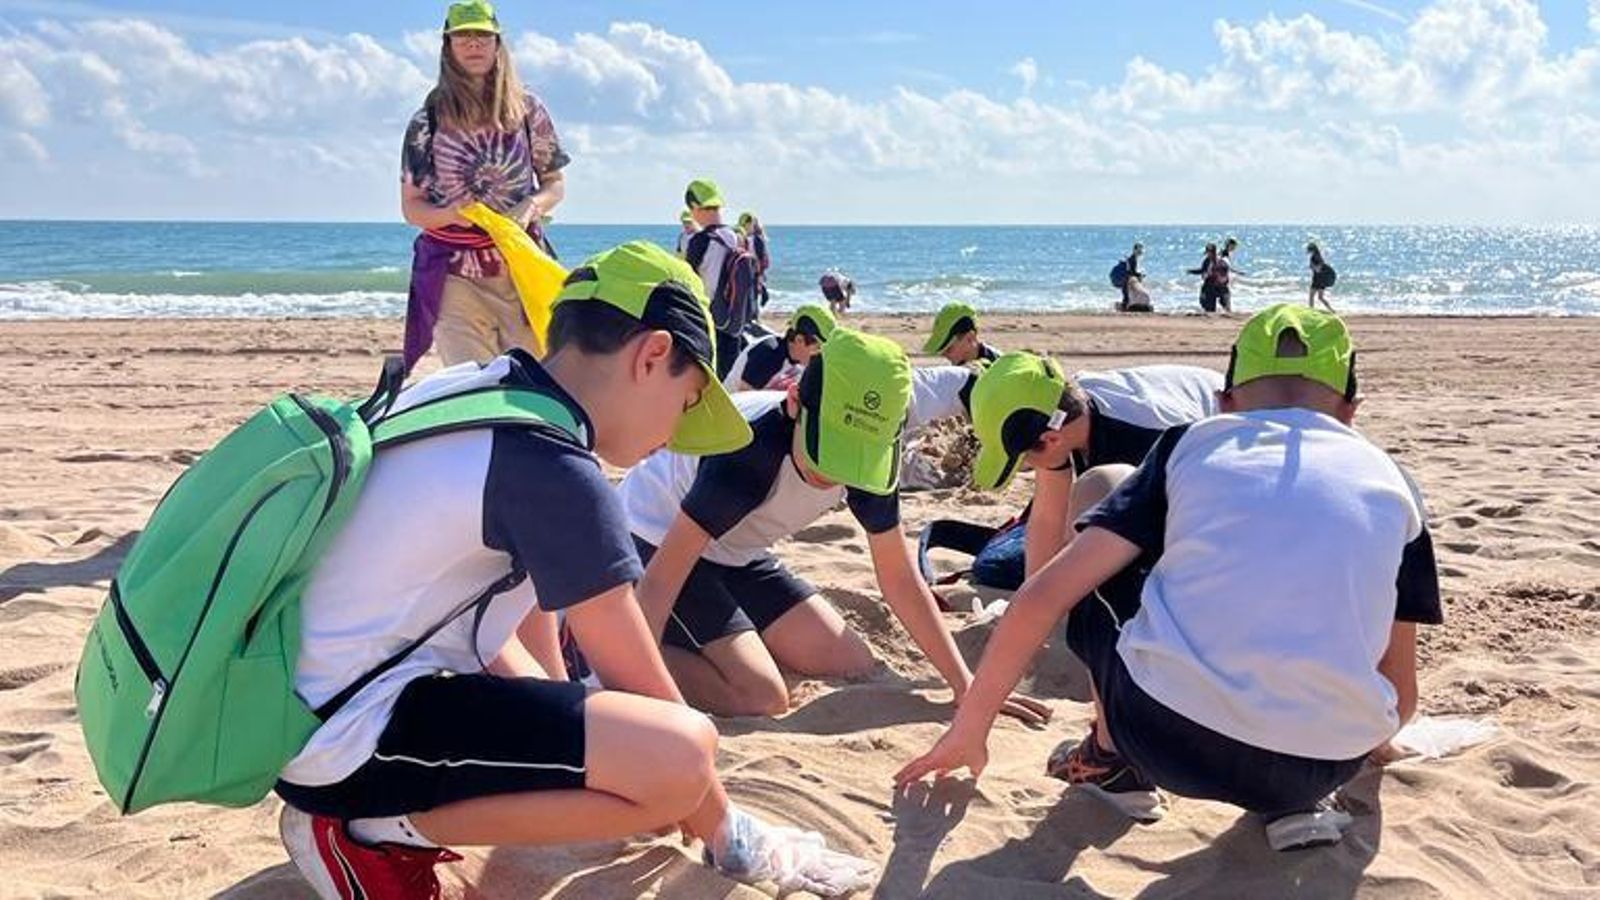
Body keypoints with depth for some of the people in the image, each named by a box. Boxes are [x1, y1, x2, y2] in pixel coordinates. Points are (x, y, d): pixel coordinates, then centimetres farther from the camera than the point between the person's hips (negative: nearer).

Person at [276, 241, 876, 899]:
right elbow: (641, 686, -9)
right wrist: (715, 824, 8)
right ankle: (378, 830, -6)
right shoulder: (552, 467, -19)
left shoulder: (468, 391, 7)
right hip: (349, 738, -10)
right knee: (682, 759, -21)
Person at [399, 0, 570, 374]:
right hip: (455, 274, -1)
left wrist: (531, 206, -11)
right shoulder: (428, 121, 3)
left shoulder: (528, 110, 5)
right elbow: (411, 207, 5)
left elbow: (555, 184, 11)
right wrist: (448, 214, -16)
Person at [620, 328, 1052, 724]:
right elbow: (660, 579, -38)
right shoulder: (750, 448, -36)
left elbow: (899, 577, -6)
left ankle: (714, 641, 14)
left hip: (732, 554, 7)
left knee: (855, 666, 0)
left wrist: (966, 687, -9)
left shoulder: (867, 457, -16)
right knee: (762, 695, -23)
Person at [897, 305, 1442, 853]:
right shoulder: (1391, 484, 17)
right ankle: (1293, 799, 15)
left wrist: (968, 731, 17)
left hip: (1165, 733, -2)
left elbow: (1043, 598, 6)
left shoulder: (1194, 445, 13)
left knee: (1100, 488, 22)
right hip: (1325, 767, 2)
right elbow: (1401, 695, 22)